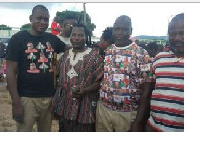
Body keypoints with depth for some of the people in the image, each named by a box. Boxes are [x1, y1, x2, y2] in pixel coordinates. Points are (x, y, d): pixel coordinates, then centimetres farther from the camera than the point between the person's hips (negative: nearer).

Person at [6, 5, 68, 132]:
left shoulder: (52, 38, 8)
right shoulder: (18, 38, -5)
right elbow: (11, 72, -8)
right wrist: (16, 103, -14)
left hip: (49, 97, 5)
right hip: (27, 98, -4)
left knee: (46, 131, 15)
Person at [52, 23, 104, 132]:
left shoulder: (94, 56, -7)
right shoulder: (65, 55, 11)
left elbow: (100, 80, -8)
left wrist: (85, 90, -23)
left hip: (83, 107, -5)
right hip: (64, 106, 5)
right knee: (65, 130, 17)